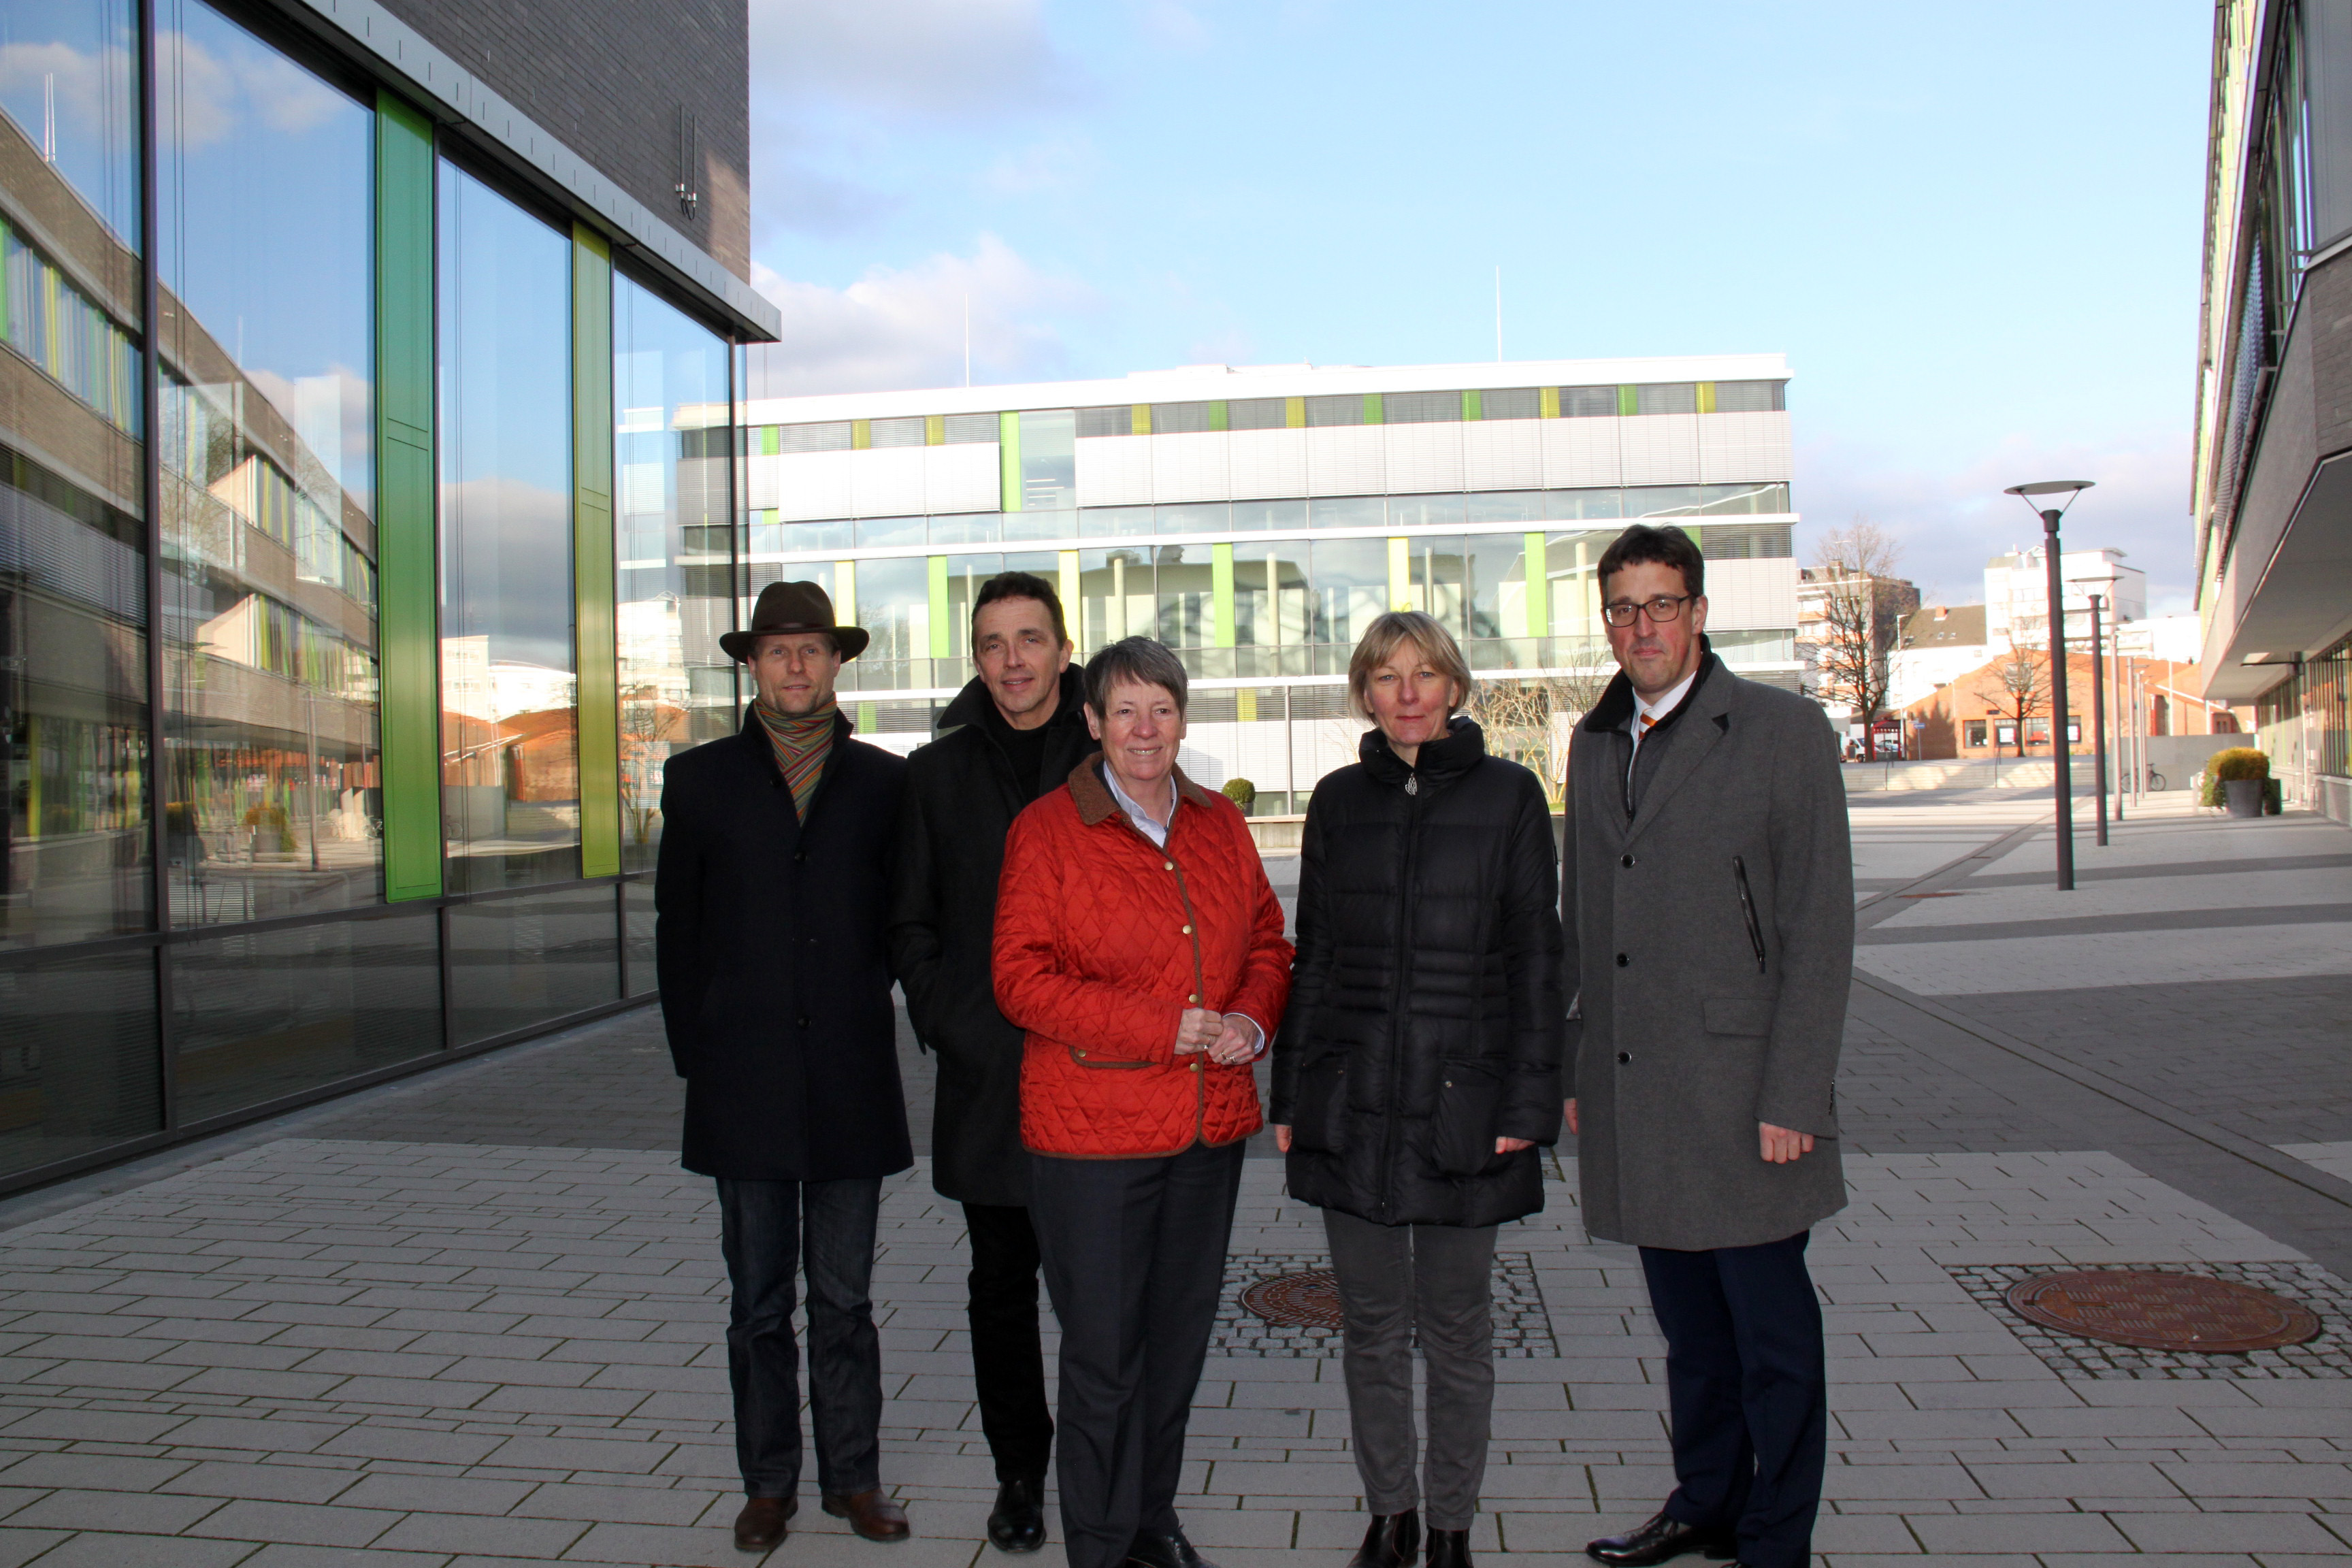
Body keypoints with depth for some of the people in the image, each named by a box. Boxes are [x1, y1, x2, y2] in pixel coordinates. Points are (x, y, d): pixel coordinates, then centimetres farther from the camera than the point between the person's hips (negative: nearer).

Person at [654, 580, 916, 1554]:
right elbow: (677, 932, 7)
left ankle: (855, 1479, 22)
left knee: (845, 1299, 9)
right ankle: (768, 1483, 24)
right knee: (759, 1301, 10)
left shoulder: (883, 781, 5)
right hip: (744, 1089, 0)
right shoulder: (701, 780, 6)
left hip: (852, 1085, 0)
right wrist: (696, 1058, 3)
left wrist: (858, 1011, 2)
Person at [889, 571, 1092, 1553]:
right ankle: (1019, 1472, 27)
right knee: (1002, 1285, 12)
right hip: (985, 1074, 2)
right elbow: (912, 921, 11)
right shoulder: (939, 772, 8)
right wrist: (948, 1026, -2)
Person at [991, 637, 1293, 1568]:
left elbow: (1266, 940, 17)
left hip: (1210, 1126, 5)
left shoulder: (1219, 826, 10)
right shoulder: (1046, 830, -6)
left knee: (1180, 1340, 17)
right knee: (1103, 1354, 3)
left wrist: (1252, 1019, -5)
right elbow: (1022, 978, -11)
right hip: (1091, 1131, -5)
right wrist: (1166, 1027, -17)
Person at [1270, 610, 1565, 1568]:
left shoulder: (1508, 795, -1)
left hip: (1462, 1105, -2)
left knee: (1456, 1328, 10)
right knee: (1371, 1326, 12)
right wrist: (1290, 1094, 6)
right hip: (1350, 1105, 2)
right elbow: (1313, 955, 9)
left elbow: (1537, 958, -1)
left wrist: (1529, 1103, -7)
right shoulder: (1339, 801, 6)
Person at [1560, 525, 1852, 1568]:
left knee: (1771, 1326, 5)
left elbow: (1819, 927, -8)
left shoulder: (1783, 731, -4)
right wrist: (1575, 1072, 12)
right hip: (1633, 1094, 5)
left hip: (1740, 1090, -5)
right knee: (1689, 1321, 17)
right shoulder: (1595, 744, 13)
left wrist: (1793, 1097, -13)